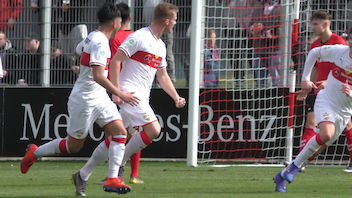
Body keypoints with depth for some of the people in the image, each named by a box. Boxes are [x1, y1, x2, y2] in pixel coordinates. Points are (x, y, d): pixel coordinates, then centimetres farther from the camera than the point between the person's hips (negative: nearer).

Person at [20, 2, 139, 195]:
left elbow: (78, 50, 27)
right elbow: (98, 76, -31)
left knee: (120, 132, -7)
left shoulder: (92, 37, 6)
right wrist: (120, 94, -32)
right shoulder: (100, 42, -23)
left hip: (99, 98, 9)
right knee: (73, 145, 4)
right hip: (84, 100, -9)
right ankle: (34, 153, 27)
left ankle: (112, 179, -10)